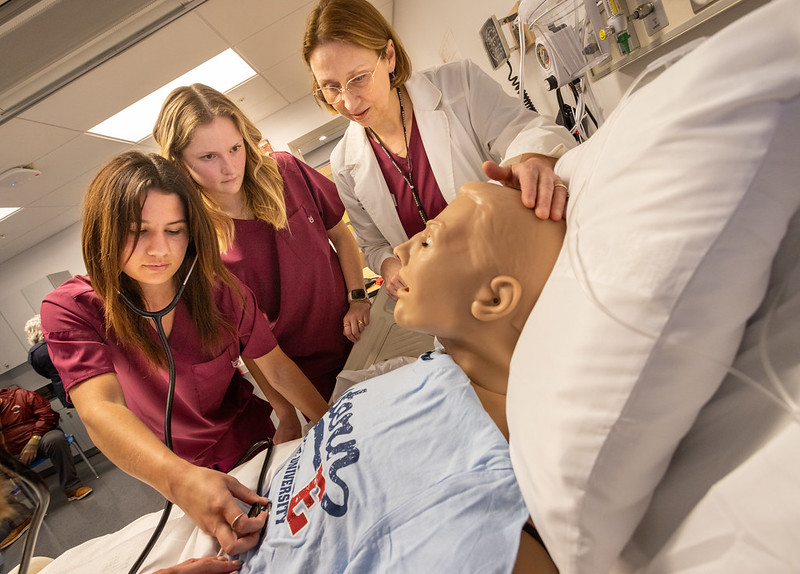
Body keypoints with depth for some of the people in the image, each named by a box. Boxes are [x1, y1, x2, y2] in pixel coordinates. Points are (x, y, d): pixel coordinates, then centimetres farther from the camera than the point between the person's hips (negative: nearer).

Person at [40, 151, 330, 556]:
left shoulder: (220, 291, -20)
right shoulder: (70, 311, -24)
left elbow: (278, 368, -12)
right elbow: (100, 408, -38)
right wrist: (180, 479, -56)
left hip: (255, 442, 1)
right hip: (175, 474, 0)